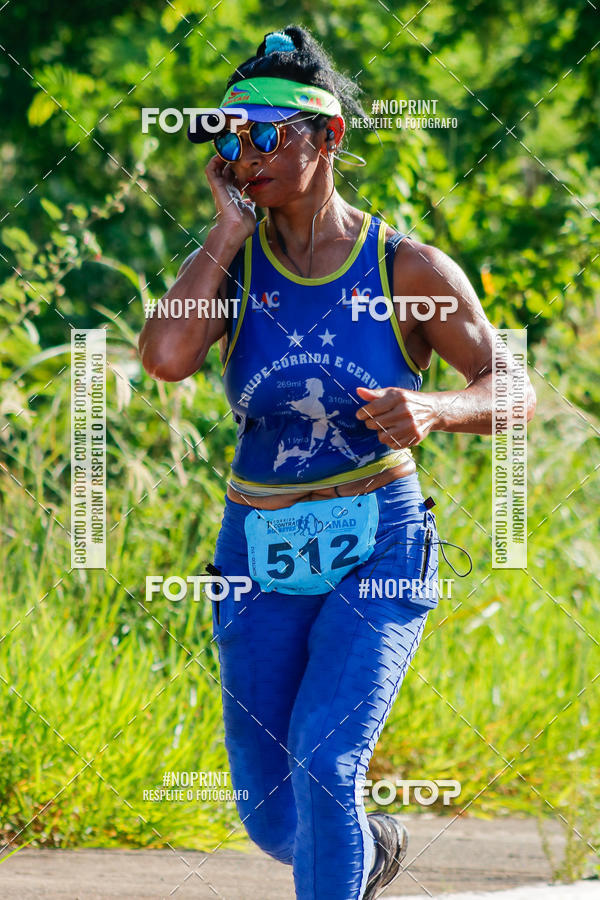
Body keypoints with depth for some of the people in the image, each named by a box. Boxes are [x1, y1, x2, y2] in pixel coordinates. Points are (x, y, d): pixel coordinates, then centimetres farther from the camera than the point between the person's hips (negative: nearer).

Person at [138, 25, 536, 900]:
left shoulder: (408, 269, -8)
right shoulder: (233, 264, -2)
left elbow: (512, 394, -3)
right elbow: (165, 357, -22)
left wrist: (432, 410, -24)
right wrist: (228, 233, -15)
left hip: (376, 552, -3)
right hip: (261, 558, 3)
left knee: (323, 769, -23)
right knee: (272, 820, 9)